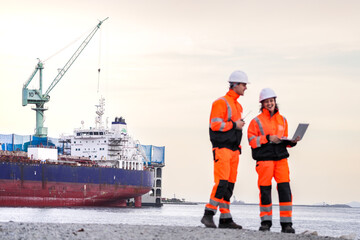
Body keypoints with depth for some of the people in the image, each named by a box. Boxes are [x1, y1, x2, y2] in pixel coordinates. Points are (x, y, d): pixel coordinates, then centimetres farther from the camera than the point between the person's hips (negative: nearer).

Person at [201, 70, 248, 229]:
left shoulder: (238, 106, 21)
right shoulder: (221, 103, -8)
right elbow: (215, 124, -17)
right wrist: (234, 125, -14)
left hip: (234, 150, 9)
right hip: (222, 149, -9)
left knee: (230, 184, 6)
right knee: (222, 183, -17)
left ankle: (225, 219, 7)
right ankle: (208, 215, -15)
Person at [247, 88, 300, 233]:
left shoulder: (282, 120, 17)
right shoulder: (257, 121, 4)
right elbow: (252, 141, -4)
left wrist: (292, 142, 3)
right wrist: (268, 138, -14)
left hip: (281, 158, 3)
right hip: (264, 159, -3)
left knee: (285, 190, -7)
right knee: (265, 191, -1)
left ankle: (286, 224, -5)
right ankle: (266, 222, 13)